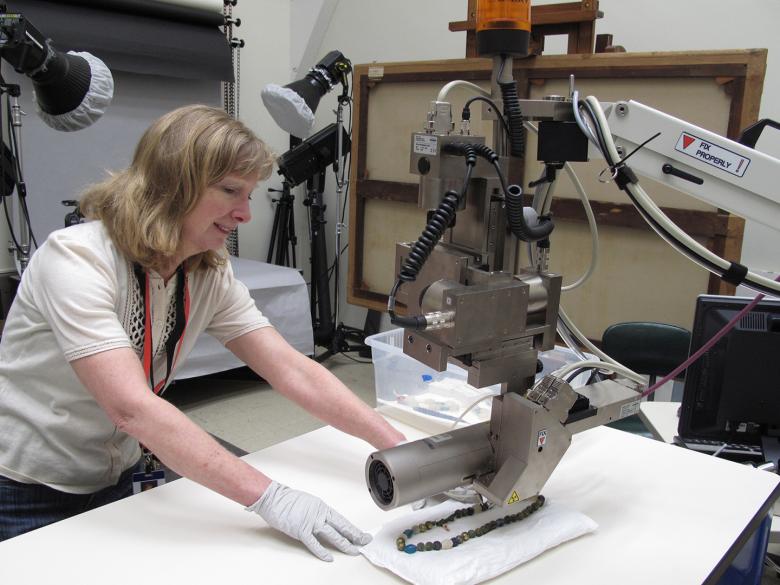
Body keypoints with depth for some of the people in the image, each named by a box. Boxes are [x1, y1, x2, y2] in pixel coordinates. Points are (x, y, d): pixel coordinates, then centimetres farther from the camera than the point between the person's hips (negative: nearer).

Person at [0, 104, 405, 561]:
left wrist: (401, 450, -22)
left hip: (114, 483, 6)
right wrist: (269, 498, -43)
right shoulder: (76, 259, -28)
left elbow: (294, 372, -14)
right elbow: (133, 407, -38)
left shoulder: (211, 276, -9)